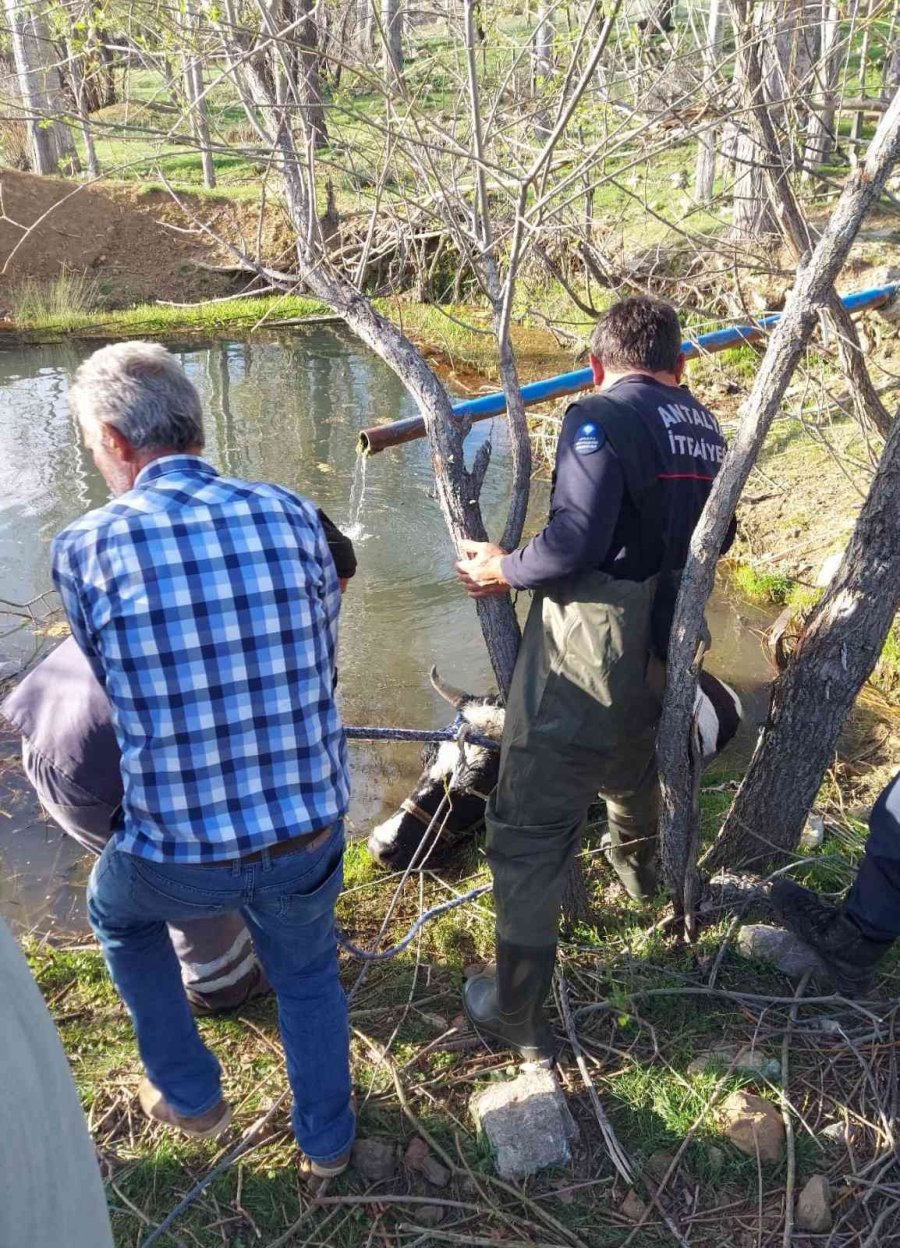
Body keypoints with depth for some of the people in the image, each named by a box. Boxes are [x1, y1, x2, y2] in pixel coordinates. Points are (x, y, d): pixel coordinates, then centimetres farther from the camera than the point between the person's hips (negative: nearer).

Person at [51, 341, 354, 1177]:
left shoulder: (84, 549, -13)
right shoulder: (292, 517, -8)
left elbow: (111, 688, 1)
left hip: (176, 855, -1)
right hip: (309, 837, 2)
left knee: (118, 916, 35)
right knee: (307, 974, 32)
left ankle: (190, 1097, 48)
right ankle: (326, 1140, 50)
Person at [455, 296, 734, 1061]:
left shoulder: (601, 417, -13)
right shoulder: (706, 430, 9)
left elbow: (573, 544, -23)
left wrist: (505, 570, -5)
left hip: (586, 651, -8)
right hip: (662, 653, 8)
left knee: (531, 827, 1)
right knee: (634, 767, 35)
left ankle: (518, 1013, 9)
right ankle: (639, 868, 64)